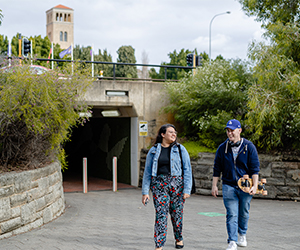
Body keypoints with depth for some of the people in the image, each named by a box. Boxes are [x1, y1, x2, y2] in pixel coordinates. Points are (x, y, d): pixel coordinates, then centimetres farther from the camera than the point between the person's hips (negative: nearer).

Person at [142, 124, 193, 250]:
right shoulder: (154, 151, 7)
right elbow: (147, 172, 8)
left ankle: (179, 238, 32)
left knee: (176, 213, 7)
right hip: (159, 184, 0)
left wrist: (187, 190, -6)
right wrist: (145, 192, 1)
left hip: (176, 184, 0)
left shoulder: (180, 149, 5)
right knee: (161, 213, -8)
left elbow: (187, 170, 2)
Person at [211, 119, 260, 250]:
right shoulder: (222, 148, 2)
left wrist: (255, 186, -12)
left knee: (244, 213, 14)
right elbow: (217, 169, 8)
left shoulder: (249, 147, -3)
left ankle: (242, 235, 37)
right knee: (231, 214, -7)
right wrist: (214, 185, 5)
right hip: (228, 186, 0)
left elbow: (255, 168, -3)